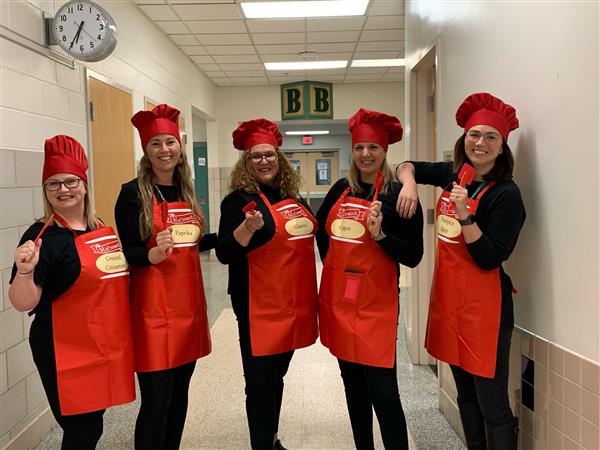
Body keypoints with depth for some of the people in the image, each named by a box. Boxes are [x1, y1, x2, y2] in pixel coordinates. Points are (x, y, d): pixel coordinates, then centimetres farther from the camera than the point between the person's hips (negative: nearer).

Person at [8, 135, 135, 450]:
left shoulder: (101, 229, 8)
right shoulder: (41, 236, -13)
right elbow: (23, 303, -16)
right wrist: (25, 271, -32)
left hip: (106, 346, 7)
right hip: (66, 351, -7)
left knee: (93, 422, 18)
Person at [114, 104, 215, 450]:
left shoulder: (186, 191, 10)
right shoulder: (133, 193, -8)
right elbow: (125, 253, -10)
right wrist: (153, 255, -29)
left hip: (189, 302, 6)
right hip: (153, 307, -6)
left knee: (180, 394, 16)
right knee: (156, 401, -1)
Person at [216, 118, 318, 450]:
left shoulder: (292, 197, 10)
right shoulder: (239, 200, -9)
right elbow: (224, 254, -15)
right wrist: (247, 227, -30)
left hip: (294, 303, 7)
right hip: (260, 307, -6)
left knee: (277, 375, 20)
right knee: (260, 380, 3)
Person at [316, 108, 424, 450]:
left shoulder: (398, 195, -8)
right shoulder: (341, 189, 7)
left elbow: (413, 257, -10)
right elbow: (322, 229, 24)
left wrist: (379, 235, -23)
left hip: (375, 303, -5)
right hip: (337, 298, 6)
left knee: (383, 390, -4)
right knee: (352, 383, 17)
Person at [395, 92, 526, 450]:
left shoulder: (506, 194, -14)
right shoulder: (453, 174, 5)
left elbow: (488, 259, -18)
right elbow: (408, 166, 19)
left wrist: (464, 214, -27)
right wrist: (409, 183, -2)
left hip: (483, 306, -7)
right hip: (447, 298, 7)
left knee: (492, 406, -1)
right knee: (465, 396, 20)